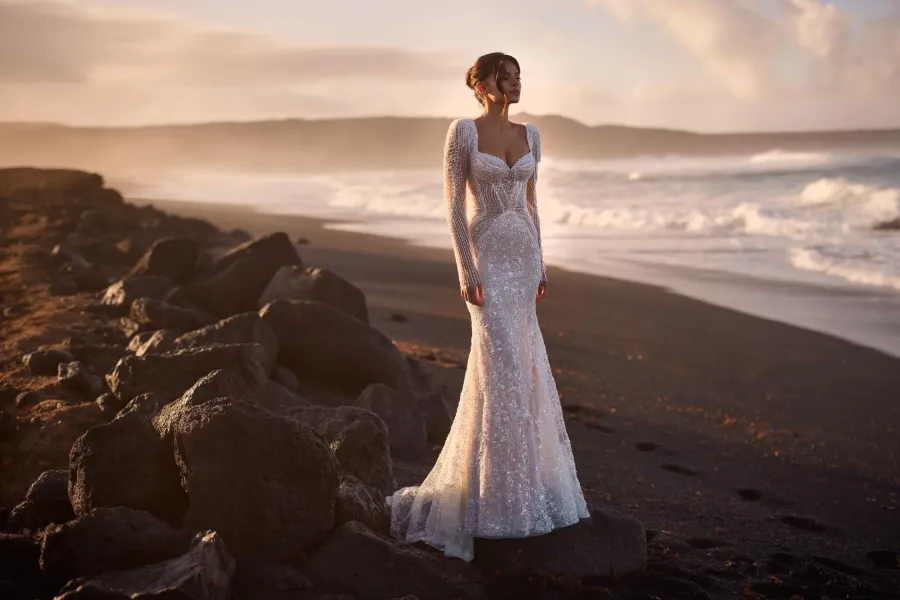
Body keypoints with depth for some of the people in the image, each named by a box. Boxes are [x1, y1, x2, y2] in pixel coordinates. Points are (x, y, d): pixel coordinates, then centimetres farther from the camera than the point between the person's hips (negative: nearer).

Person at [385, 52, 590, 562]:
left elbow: (530, 204, 15)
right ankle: (496, 491, -1)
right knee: (502, 361, -11)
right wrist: (467, 270, -16)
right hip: (487, 253, -6)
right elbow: (454, 205, -10)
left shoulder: (530, 135, 10)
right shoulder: (464, 131, -7)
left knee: (523, 360, 10)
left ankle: (521, 474, 25)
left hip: (523, 252, 6)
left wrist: (541, 264, 11)